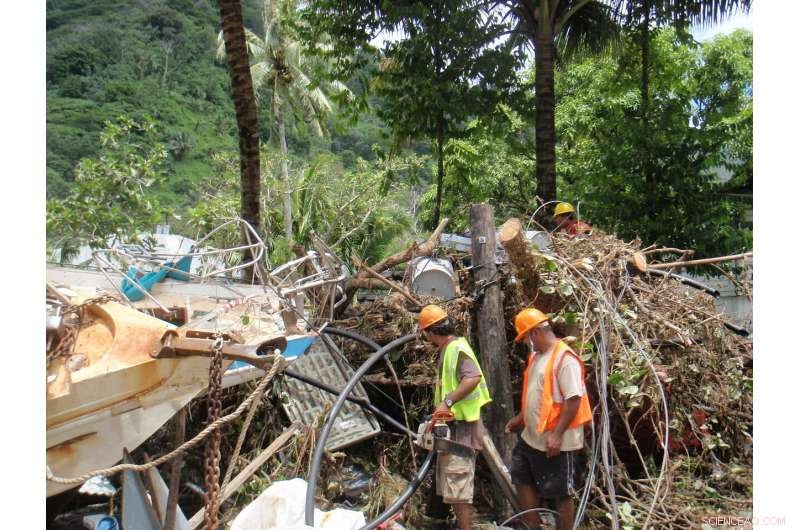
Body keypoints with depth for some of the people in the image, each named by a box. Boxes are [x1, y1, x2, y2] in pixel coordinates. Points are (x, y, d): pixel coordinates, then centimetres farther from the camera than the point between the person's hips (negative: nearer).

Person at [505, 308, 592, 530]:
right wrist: (520, 418, 19)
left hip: (557, 441, -10)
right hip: (531, 437, 10)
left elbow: (574, 400, -23)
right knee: (523, 480, 17)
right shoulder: (536, 356, 10)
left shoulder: (565, 358, -19)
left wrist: (557, 435, -25)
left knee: (561, 493, 4)